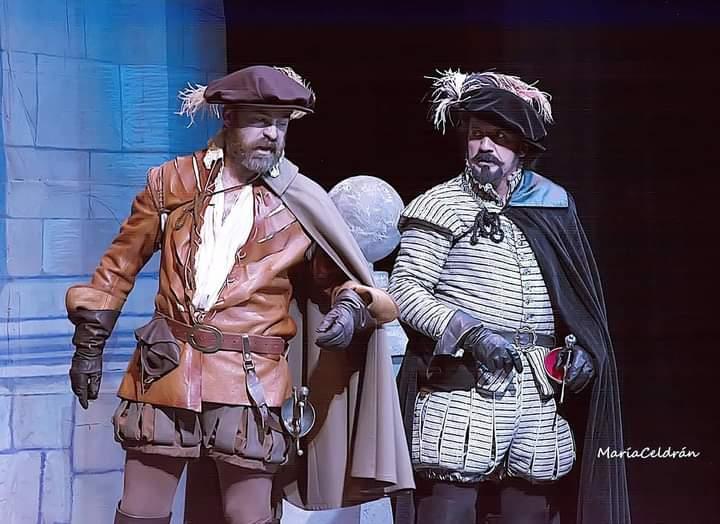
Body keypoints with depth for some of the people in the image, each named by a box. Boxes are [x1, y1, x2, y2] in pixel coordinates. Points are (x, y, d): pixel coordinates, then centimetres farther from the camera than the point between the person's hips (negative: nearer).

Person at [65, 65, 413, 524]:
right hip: (165, 369, 2)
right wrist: (90, 343, 13)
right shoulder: (171, 183, 6)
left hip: (250, 380, -1)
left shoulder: (300, 207, 3)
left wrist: (350, 307, -11)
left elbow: (336, 280, 12)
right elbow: (120, 265, 13)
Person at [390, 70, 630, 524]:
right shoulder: (443, 205, -1)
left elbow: (580, 297, 21)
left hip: (539, 391, 5)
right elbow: (405, 289, -6)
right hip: (464, 384, -4)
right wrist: (471, 333, -16)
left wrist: (582, 347, 4)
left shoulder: (553, 204, 13)